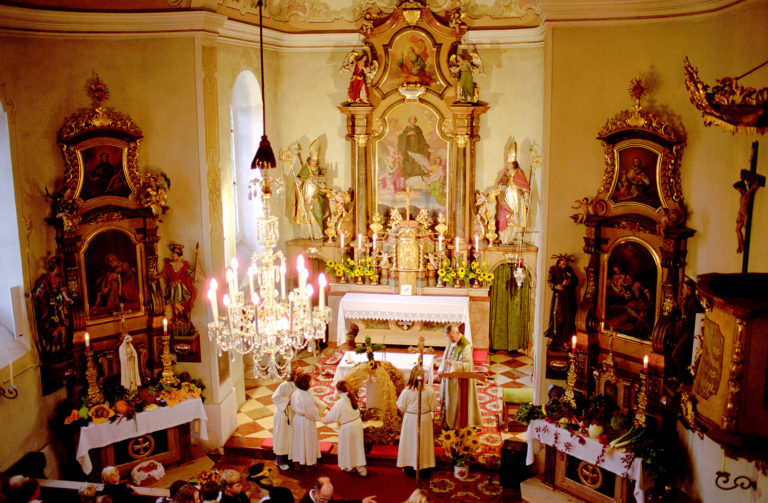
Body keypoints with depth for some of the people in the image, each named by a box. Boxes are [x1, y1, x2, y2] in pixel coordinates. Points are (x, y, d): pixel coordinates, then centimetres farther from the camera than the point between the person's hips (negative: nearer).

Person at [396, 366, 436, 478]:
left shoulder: (406, 391, -19)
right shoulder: (429, 390, -17)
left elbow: (401, 407, -10)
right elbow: (433, 406, -7)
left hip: (410, 419, -1)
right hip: (425, 419, 1)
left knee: (410, 442, 14)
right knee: (424, 442, 17)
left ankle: (409, 467, 24)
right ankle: (424, 465, 29)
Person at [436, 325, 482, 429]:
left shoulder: (465, 346, -21)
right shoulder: (451, 342, 4)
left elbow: (467, 364, -24)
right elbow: (445, 357, 14)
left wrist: (453, 363, -37)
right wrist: (441, 370, 3)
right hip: (448, 377, 8)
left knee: (457, 400, 2)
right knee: (446, 399, 15)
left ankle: (458, 423, 18)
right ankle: (447, 421, 29)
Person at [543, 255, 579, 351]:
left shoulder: (569, 270, 10)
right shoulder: (553, 269, 1)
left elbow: (576, 281, 7)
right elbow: (549, 280, -10)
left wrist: (570, 282, -15)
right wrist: (555, 286, -29)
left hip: (568, 297, 3)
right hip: (558, 296, -3)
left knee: (567, 318, 1)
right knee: (558, 317, -9)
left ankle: (564, 340, 6)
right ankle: (552, 338, 2)